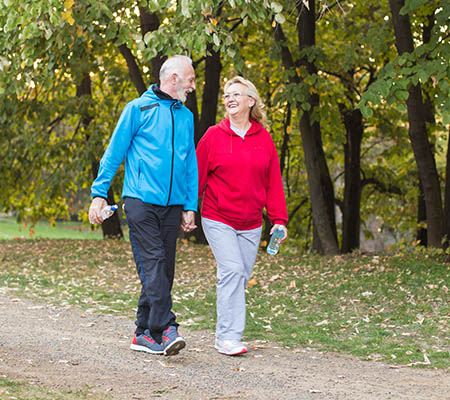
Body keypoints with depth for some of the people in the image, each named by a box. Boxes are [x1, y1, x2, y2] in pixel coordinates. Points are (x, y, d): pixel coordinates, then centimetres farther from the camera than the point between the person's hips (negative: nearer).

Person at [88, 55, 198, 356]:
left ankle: (145, 333, 12)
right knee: (153, 263, -15)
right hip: (141, 199, -5)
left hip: (172, 204, 5)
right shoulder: (139, 109, 2)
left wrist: (190, 206, 13)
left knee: (164, 270, 4)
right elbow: (114, 153, 2)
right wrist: (99, 193, -4)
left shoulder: (186, 116, 17)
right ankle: (165, 329, -20)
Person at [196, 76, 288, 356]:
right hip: (218, 220, -3)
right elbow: (197, 176, 2)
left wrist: (279, 219, 4)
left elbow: (273, 182, 8)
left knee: (241, 276, 5)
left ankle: (226, 335, 16)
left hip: (251, 224, 4)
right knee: (232, 270, -16)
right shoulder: (214, 136, -1)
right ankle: (229, 336, -13)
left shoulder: (264, 139, 7)